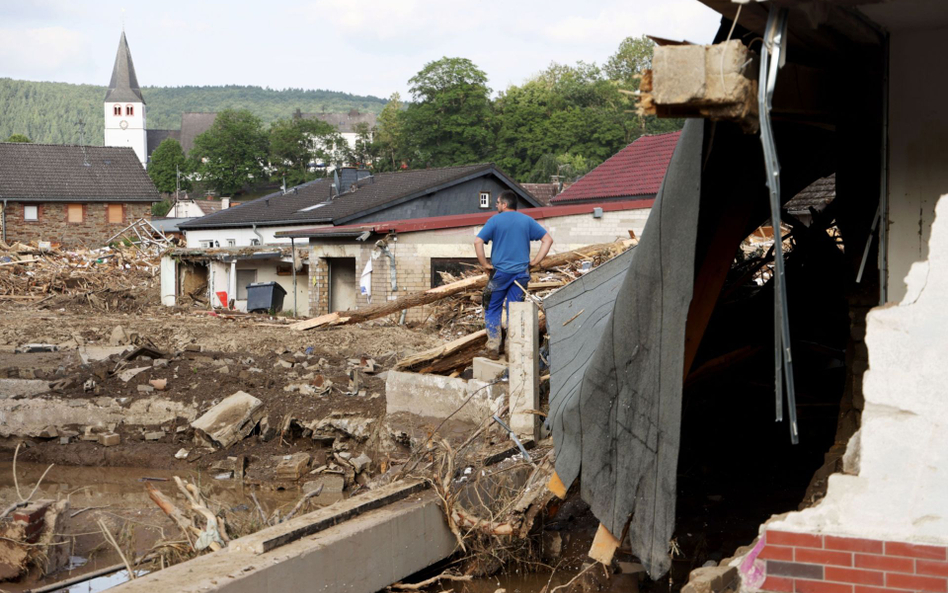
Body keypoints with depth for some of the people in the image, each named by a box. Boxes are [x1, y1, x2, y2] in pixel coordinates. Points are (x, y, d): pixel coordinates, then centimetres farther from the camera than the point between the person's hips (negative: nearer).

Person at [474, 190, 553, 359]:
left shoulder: (495, 220, -2)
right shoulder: (527, 221, 6)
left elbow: (478, 242, -12)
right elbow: (548, 239, 4)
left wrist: (485, 264, -5)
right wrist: (535, 261, 4)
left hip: (500, 272, -2)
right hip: (521, 272, 3)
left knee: (493, 310, 10)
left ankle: (493, 347, 4)